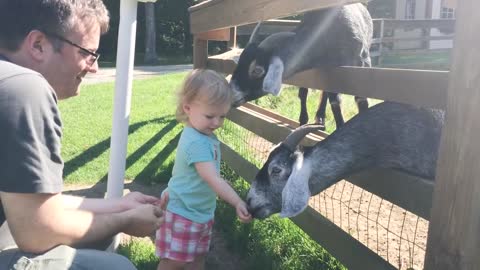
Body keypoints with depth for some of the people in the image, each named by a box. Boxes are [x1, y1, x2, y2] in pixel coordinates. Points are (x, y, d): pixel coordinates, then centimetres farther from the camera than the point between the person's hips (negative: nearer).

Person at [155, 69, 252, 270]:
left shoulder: (206, 136, 1)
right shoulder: (196, 142, -29)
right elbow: (213, 179, -37)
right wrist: (237, 203, -43)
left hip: (201, 212, 9)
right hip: (182, 213, -9)